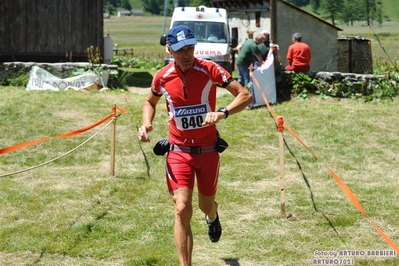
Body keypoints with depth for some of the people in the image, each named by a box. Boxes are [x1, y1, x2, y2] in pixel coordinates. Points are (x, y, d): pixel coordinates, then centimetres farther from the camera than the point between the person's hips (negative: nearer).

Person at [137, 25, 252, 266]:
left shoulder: (210, 70, -14)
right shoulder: (162, 77, -6)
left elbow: (245, 95, -16)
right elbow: (150, 102, 16)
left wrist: (222, 113, -34)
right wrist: (147, 124, -5)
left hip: (208, 150, 0)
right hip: (179, 152, 0)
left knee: (206, 206, 17)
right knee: (182, 210, -15)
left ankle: (212, 216, 57)